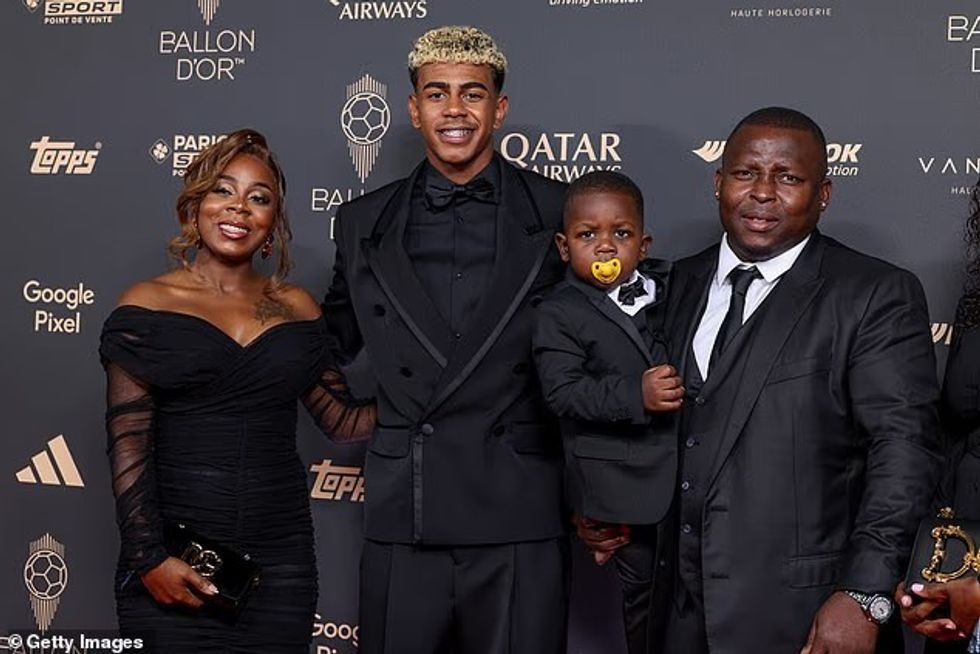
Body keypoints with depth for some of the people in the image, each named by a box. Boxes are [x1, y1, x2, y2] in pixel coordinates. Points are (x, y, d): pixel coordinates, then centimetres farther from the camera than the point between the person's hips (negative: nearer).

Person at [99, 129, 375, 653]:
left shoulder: (295, 308, 10)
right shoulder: (147, 305, 0)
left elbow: (344, 418, 10)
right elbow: (127, 443, -4)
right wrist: (149, 558, -11)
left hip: (279, 560, 3)